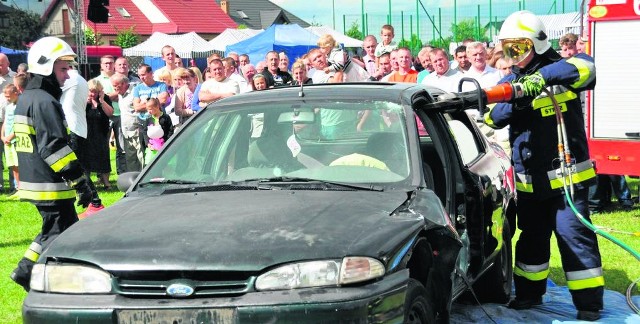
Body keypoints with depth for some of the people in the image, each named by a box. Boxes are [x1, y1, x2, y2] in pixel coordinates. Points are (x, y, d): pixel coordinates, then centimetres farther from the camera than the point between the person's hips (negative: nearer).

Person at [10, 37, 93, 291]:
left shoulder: (25, 99, 17)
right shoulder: (45, 102, -16)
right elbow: (55, 147, -22)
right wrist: (79, 181, -20)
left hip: (32, 182, 10)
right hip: (50, 186, -10)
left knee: (55, 229, 18)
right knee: (60, 234, -4)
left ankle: (26, 270, 18)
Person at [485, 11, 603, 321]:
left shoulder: (558, 70, -6)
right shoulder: (509, 81, 9)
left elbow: (584, 66, -30)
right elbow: (493, 117, -6)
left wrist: (543, 77, -42)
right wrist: (514, 98, -26)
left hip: (566, 173, -5)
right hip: (529, 179, 6)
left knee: (574, 234, -6)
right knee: (531, 237, 17)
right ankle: (529, 292, 31)